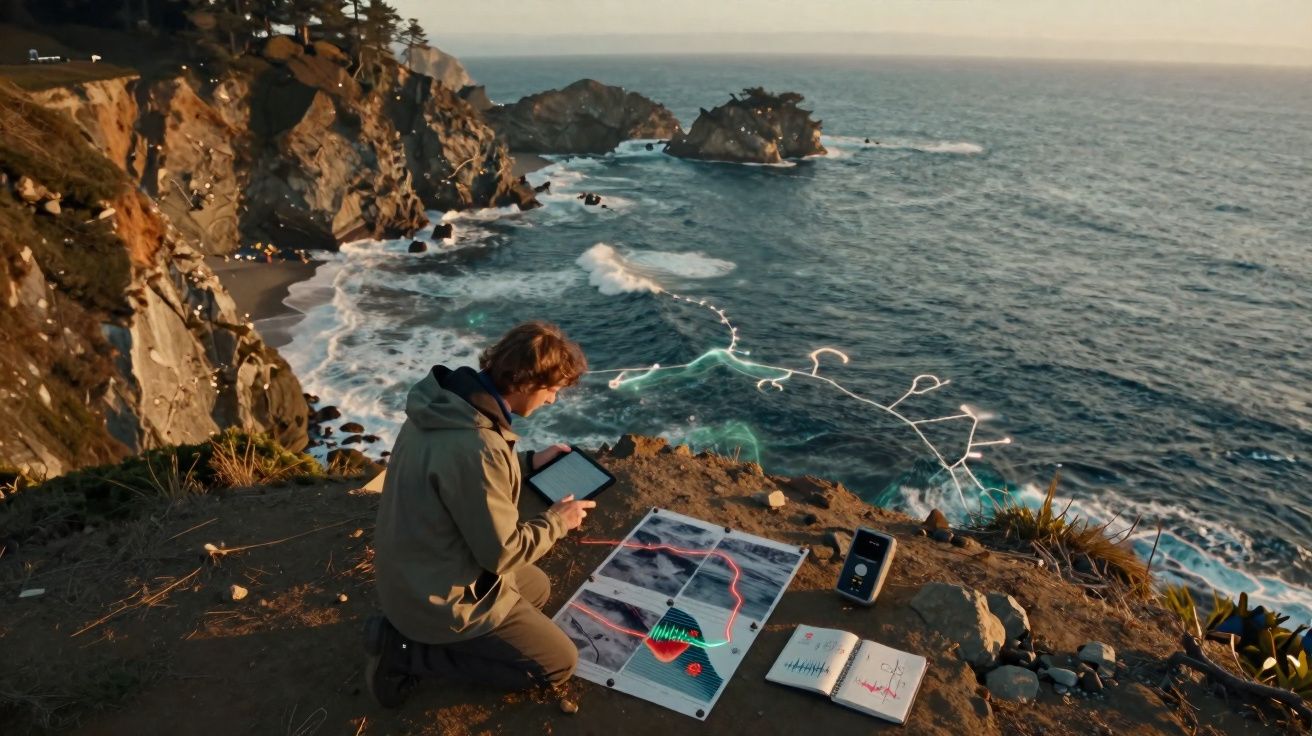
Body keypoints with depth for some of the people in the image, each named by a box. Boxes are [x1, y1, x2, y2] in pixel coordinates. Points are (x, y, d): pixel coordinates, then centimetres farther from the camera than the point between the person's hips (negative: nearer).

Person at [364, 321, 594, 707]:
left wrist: (528, 462, 5)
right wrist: (556, 521, -8)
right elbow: (502, 552, -25)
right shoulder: (476, 447, -35)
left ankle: (411, 629, 14)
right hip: (441, 596, -9)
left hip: (415, 573, 9)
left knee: (537, 588, 28)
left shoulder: (449, 401, -6)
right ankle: (405, 651, 1)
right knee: (559, 662, 5)